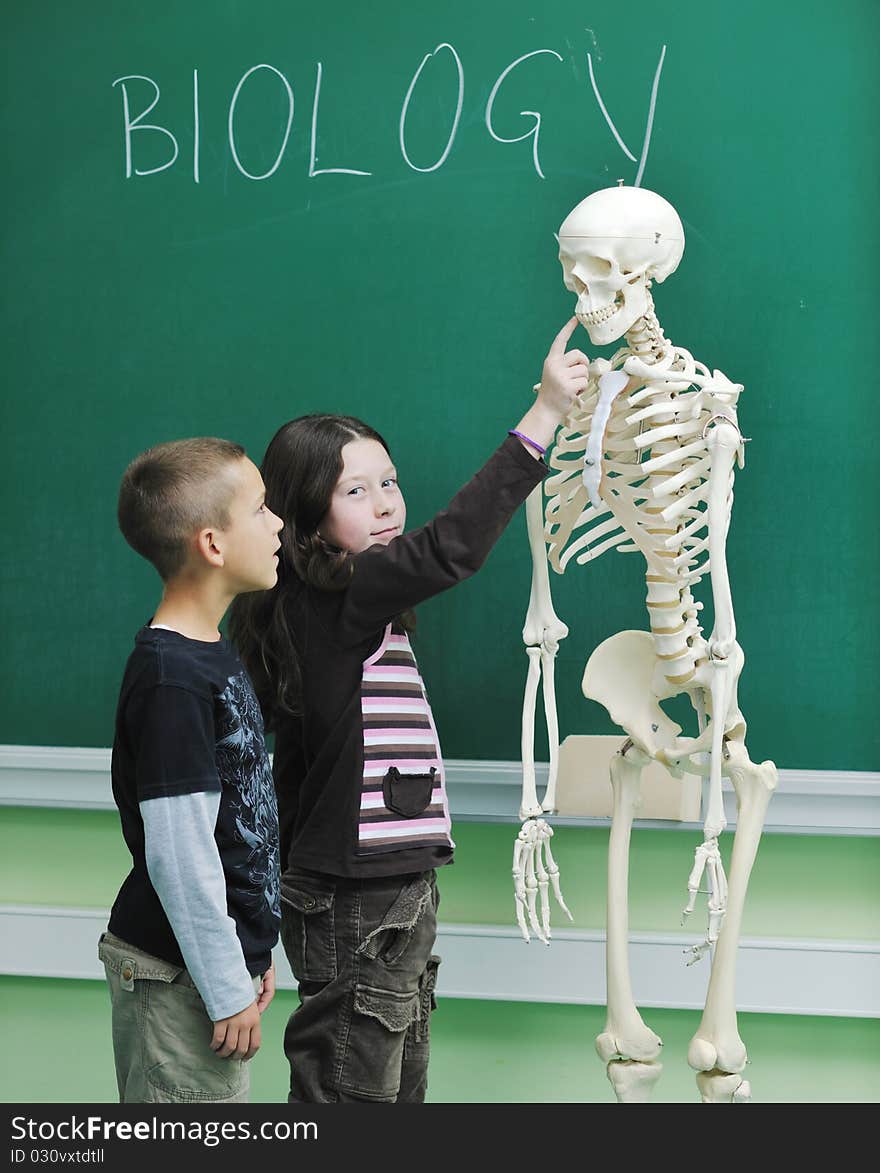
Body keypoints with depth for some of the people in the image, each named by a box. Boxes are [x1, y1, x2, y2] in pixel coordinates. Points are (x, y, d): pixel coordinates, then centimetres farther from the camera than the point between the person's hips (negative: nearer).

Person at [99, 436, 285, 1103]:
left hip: (224, 954, 10)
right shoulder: (170, 681, -22)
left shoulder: (211, 655, 9)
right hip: (180, 975, -10)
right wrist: (228, 990, -17)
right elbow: (179, 857, -23)